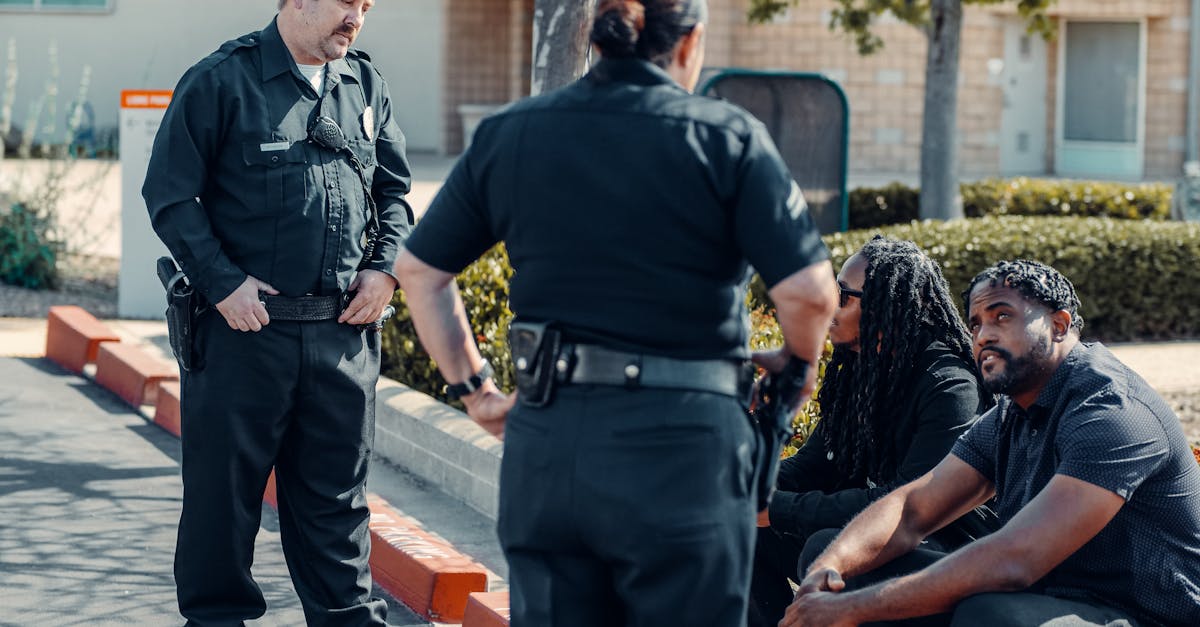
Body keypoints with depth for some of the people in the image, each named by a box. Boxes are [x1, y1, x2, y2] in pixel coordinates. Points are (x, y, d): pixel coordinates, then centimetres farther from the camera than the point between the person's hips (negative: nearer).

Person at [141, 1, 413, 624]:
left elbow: (393, 189, 20)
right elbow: (169, 194, -7)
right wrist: (223, 284, -13)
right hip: (246, 327, -4)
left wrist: (385, 267, 4)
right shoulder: (221, 81, -6)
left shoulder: (366, 86, 11)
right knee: (223, 488, 5)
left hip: (343, 332, 4)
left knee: (336, 493, 12)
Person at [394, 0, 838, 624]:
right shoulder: (727, 138, -6)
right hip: (680, 449, -4)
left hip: (544, 446, 4)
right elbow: (808, 290, -12)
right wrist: (796, 362, 7)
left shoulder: (508, 134, 7)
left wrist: (472, 390, 16)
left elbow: (419, 271, 12)